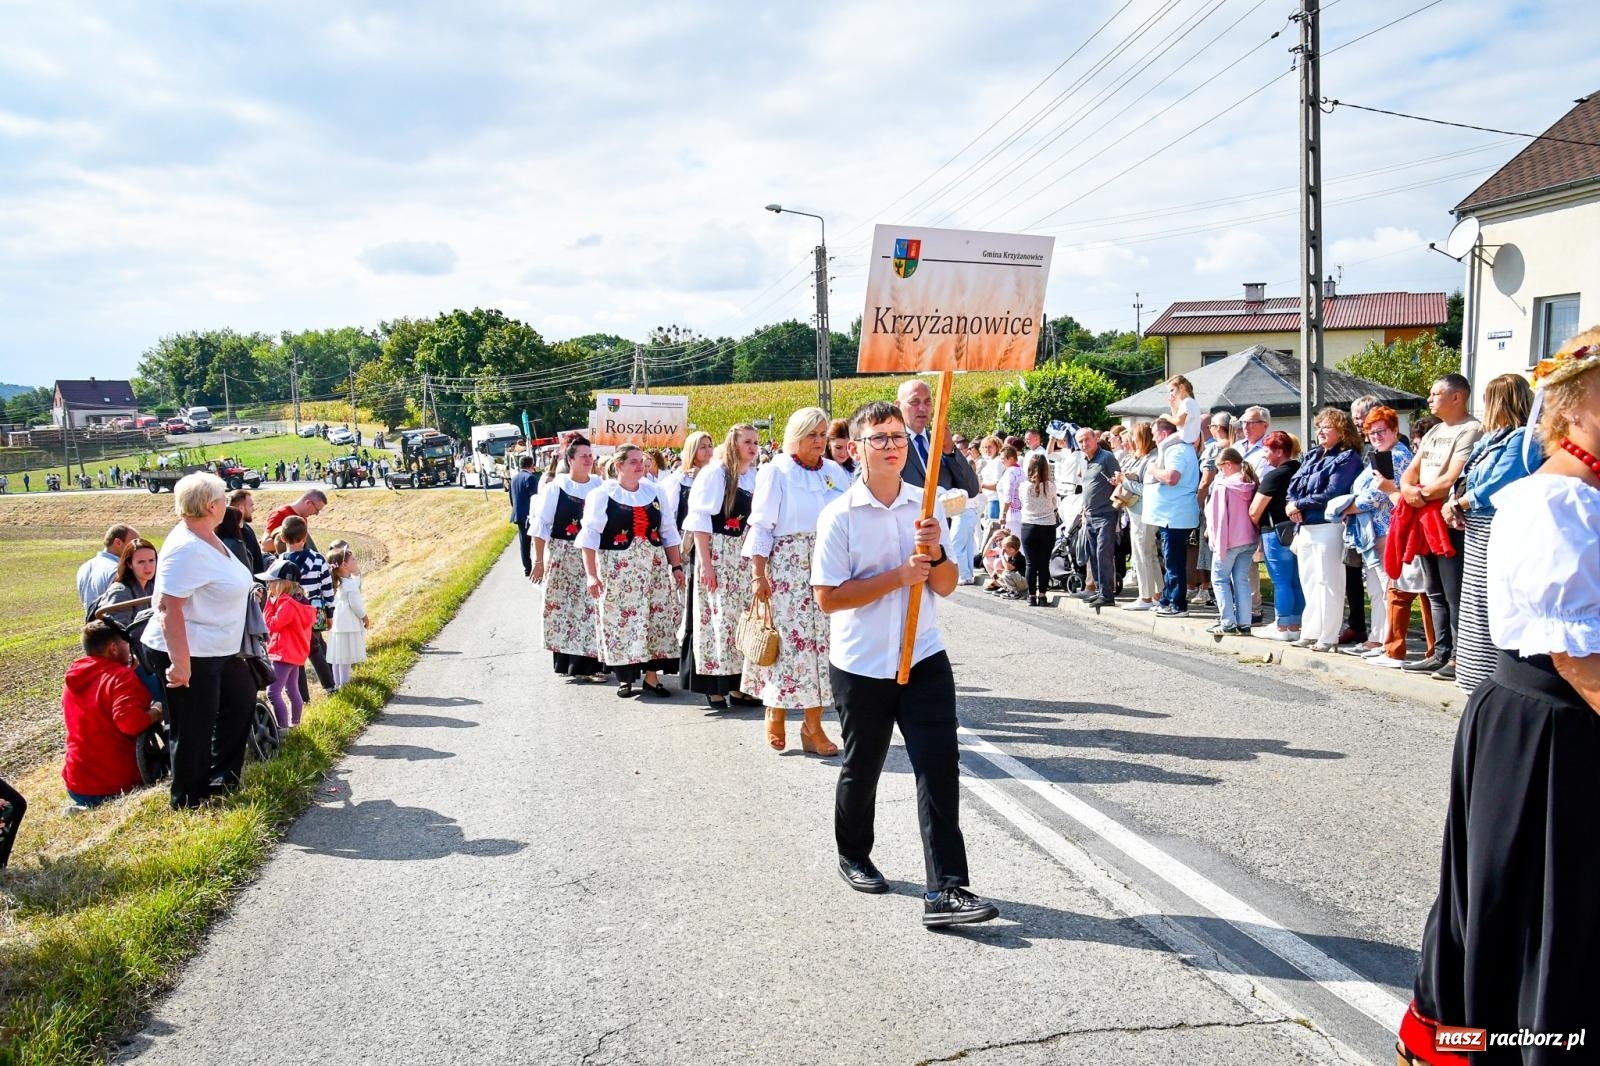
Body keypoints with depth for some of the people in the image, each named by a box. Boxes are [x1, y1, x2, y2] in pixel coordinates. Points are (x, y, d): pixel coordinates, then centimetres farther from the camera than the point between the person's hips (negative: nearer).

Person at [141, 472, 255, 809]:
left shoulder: (208, 538, 4)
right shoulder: (186, 548, -25)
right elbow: (169, 606, -30)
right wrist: (179, 662, -31)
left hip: (217, 650, 11)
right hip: (188, 655, -11)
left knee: (242, 696, 26)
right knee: (193, 730, 4)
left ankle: (222, 773, 38)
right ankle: (189, 801, 21)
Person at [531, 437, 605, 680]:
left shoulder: (600, 486, 3)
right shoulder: (556, 486, -4)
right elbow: (541, 525, -2)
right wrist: (539, 561, -5)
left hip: (593, 558, 2)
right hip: (562, 558, -2)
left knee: (590, 610, -1)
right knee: (563, 609, 5)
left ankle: (588, 664, 7)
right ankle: (566, 663, 15)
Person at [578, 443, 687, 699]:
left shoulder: (656, 492, 7)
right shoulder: (602, 495, -4)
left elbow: (669, 533, 12)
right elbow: (589, 536, -6)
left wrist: (676, 566, 7)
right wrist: (591, 574, -13)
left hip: (654, 568, 3)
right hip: (617, 570, -3)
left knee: (656, 619, 2)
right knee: (620, 621, 0)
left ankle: (652, 676, 12)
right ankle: (624, 678, 12)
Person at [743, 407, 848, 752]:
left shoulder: (836, 472, 11)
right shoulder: (776, 471, -1)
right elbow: (761, 527, -3)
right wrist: (758, 575, -9)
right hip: (788, 568, -4)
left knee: (822, 640, 2)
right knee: (788, 640, -3)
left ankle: (813, 725, 7)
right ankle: (775, 713, 15)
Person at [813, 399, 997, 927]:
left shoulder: (926, 507, 3)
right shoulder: (840, 515, -10)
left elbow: (946, 586, 6)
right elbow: (828, 597, -13)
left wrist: (935, 553, -15)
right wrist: (899, 576, -19)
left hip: (924, 657, 3)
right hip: (861, 665, -2)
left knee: (939, 767, -7)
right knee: (862, 767, 15)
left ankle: (945, 890, -4)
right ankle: (853, 856, 40)